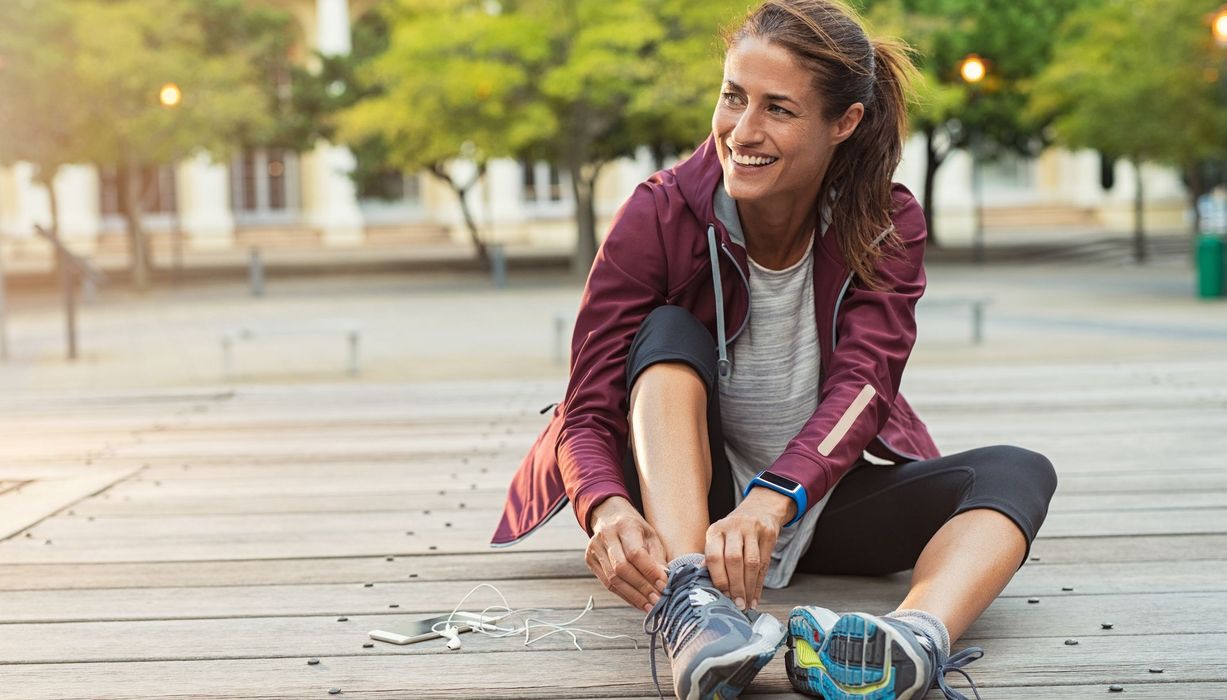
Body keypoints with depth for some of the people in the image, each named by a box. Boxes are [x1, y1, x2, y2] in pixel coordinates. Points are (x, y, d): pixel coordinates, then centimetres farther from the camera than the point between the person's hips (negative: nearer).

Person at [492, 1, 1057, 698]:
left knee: (1018, 472, -22)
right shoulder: (659, 217, -15)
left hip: (823, 498, 2)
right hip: (682, 505, -1)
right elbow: (588, 413, -20)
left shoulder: (887, 225, -10)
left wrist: (775, 499, -46)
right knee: (670, 333, -27)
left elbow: (862, 387, -25)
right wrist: (609, 509, -44)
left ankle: (919, 638, -54)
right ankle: (688, 603, -48)